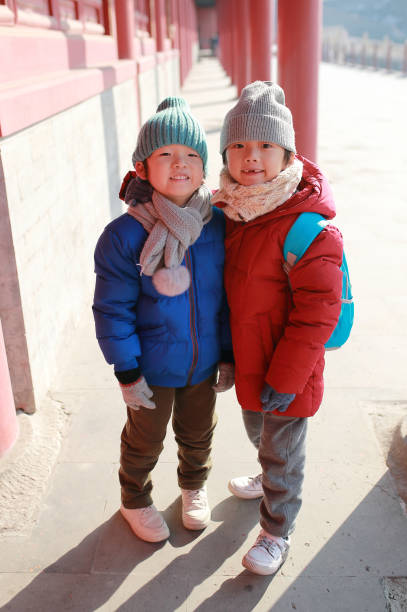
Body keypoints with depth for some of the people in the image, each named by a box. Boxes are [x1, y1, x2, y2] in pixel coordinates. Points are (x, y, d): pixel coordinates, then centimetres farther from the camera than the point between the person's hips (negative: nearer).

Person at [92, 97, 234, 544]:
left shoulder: (217, 225, -10)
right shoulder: (124, 235, -22)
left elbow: (227, 296, 0)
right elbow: (113, 310, -15)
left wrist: (228, 355, 3)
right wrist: (127, 372, -13)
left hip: (203, 362, 4)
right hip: (151, 368, -3)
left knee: (198, 433, 26)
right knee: (144, 442, 20)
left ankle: (194, 485, 58)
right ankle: (135, 500, 50)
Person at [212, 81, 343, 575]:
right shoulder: (228, 209, -3)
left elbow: (318, 311, -24)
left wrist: (286, 377, -20)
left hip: (286, 367, -7)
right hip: (246, 357, 7)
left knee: (281, 449, 12)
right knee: (257, 430, 29)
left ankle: (276, 532, 35)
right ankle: (271, 479, 59)